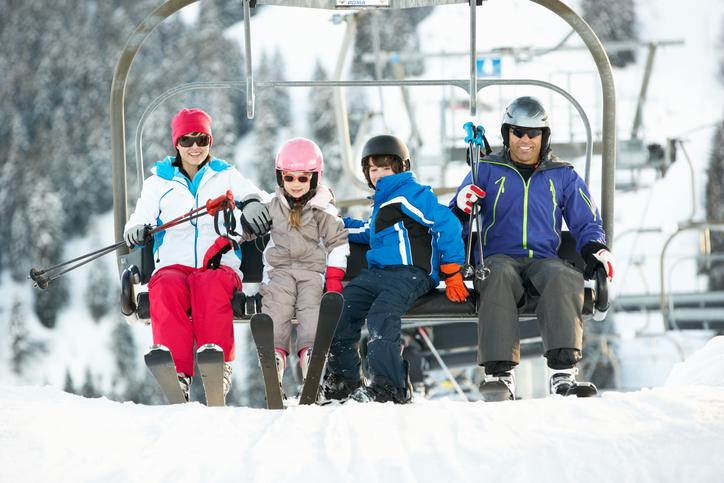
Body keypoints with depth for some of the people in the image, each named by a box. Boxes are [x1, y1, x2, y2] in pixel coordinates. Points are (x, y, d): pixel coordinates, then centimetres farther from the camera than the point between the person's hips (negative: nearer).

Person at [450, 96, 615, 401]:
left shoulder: (563, 176, 20)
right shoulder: (486, 171, 17)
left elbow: (586, 223, 20)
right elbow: (454, 223, 13)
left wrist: (597, 250, -4)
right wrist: (462, 207, -13)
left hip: (544, 259, 1)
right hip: (499, 257, -1)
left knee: (564, 277, -35)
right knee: (499, 276, -39)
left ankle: (563, 373, -46)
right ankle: (500, 373, -47)